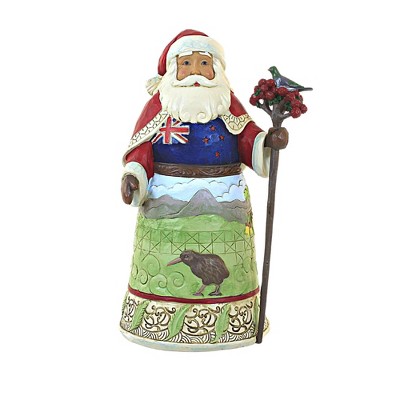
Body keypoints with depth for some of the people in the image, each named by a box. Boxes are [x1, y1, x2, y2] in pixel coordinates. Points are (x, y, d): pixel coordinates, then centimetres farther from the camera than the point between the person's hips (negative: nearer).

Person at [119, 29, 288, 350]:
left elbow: (248, 141, 1)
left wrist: (268, 141, -19)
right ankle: (161, 320, 22)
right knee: (164, 266, 5)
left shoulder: (228, 103, 5)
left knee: (223, 270, 7)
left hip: (223, 203, 1)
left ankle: (225, 317, 23)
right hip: (167, 201, -1)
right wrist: (133, 175, -19)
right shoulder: (159, 104, 1)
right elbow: (141, 148, -3)